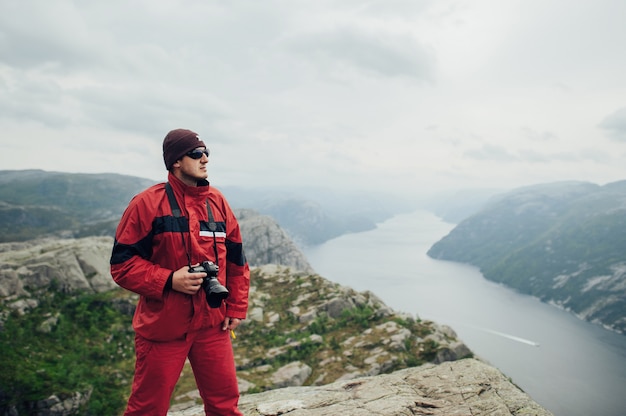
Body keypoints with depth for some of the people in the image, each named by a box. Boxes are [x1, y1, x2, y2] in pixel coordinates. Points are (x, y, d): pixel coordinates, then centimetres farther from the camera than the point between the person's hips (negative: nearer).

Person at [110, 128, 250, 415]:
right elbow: (122, 263, -8)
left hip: (212, 324, 4)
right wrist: (169, 280, -20)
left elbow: (236, 260, 10)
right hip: (162, 326, -3)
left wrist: (237, 307, 6)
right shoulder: (147, 203, -8)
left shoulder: (217, 202, 5)